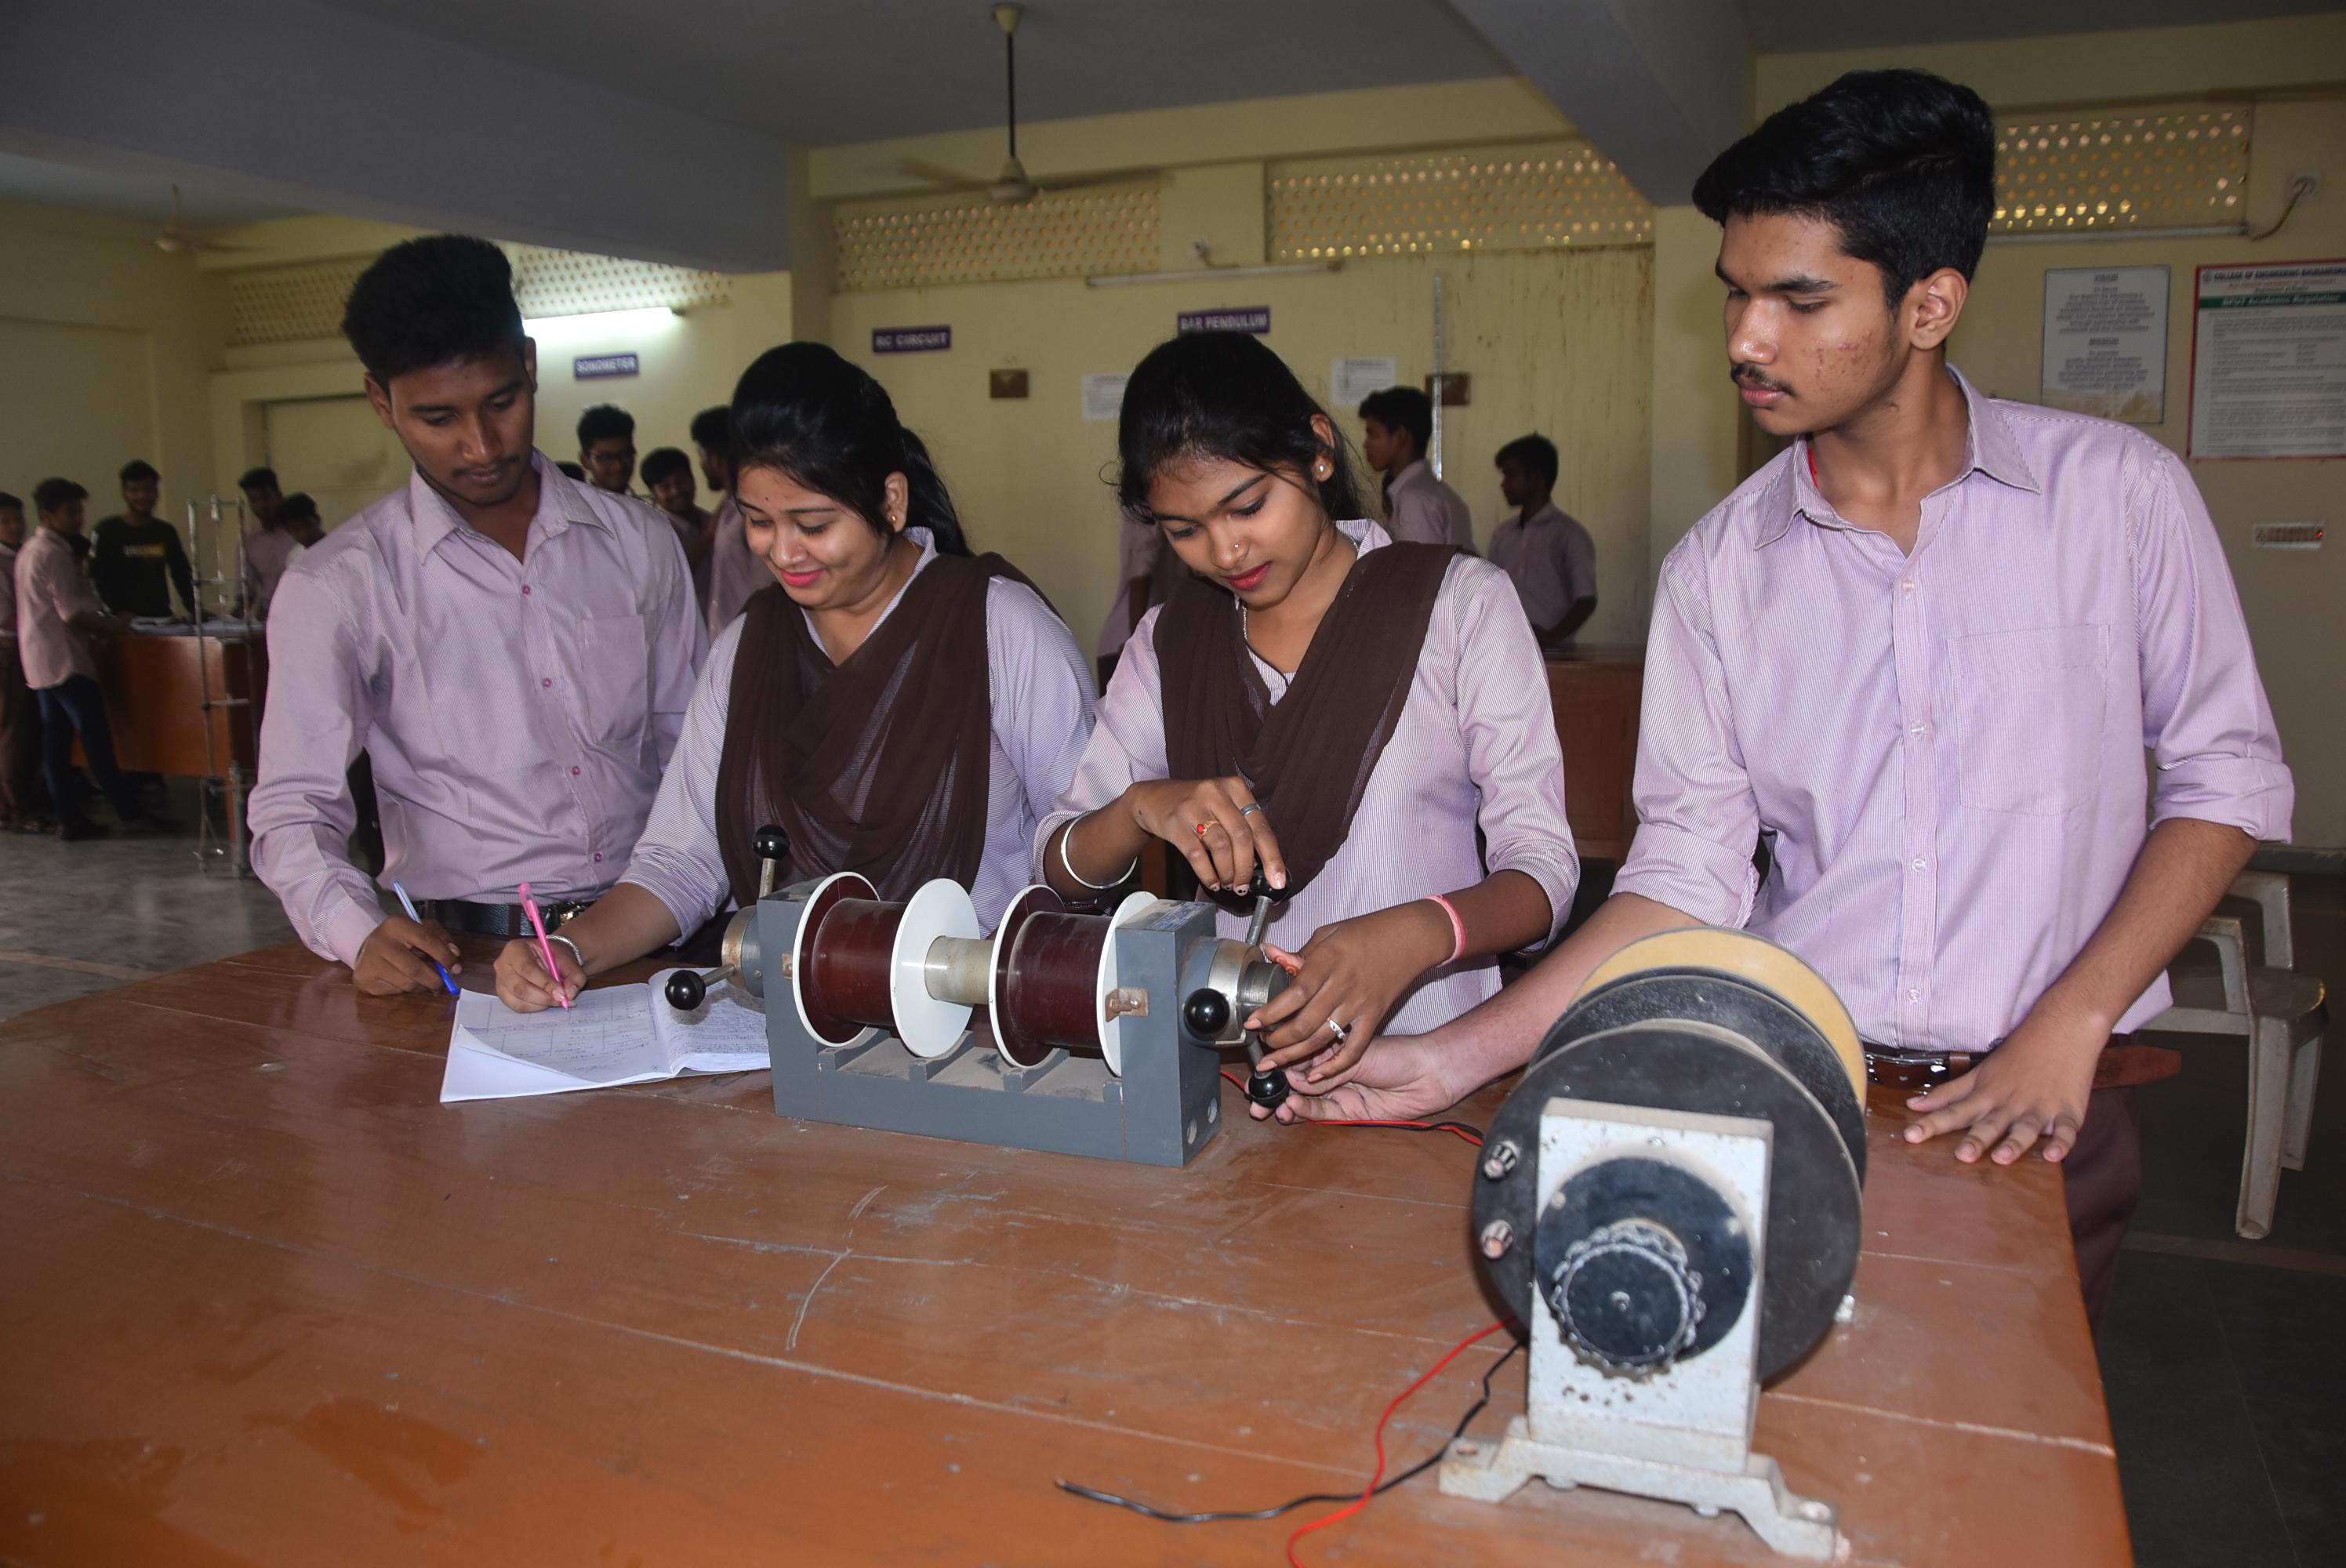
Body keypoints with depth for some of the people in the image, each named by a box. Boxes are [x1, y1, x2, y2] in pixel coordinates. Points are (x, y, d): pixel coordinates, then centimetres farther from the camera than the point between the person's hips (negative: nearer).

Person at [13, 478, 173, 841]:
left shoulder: (31, 550, 18)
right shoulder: (53, 553, -13)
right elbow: (72, 613, -17)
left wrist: (105, 620, 16)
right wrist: (112, 628, -4)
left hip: (39, 659, 10)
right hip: (63, 658, -10)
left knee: (56, 739, 7)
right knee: (95, 735, -9)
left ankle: (69, 817, 9)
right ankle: (128, 811, -9)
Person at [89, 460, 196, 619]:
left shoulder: (167, 532, 12)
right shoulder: (107, 531, 1)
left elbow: (183, 576, 15)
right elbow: (95, 581, -4)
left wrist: (195, 611, 1)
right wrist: (117, 612, -17)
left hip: (161, 619, 3)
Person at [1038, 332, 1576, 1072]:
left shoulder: (1461, 603, 2)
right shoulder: (1170, 638, 12)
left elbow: (1542, 870, -3)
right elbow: (1059, 865, 11)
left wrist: (1419, 934, -24)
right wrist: (1143, 806, -12)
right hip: (1229, 1059, 2)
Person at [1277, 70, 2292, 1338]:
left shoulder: (2118, 493, -4)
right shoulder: (1720, 567, -1)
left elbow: (2227, 776, 2)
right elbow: (1687, 874, -3)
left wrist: (2067, 1026, -9)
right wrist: (1455, 1059, -13)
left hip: (2043, 1111, 0)